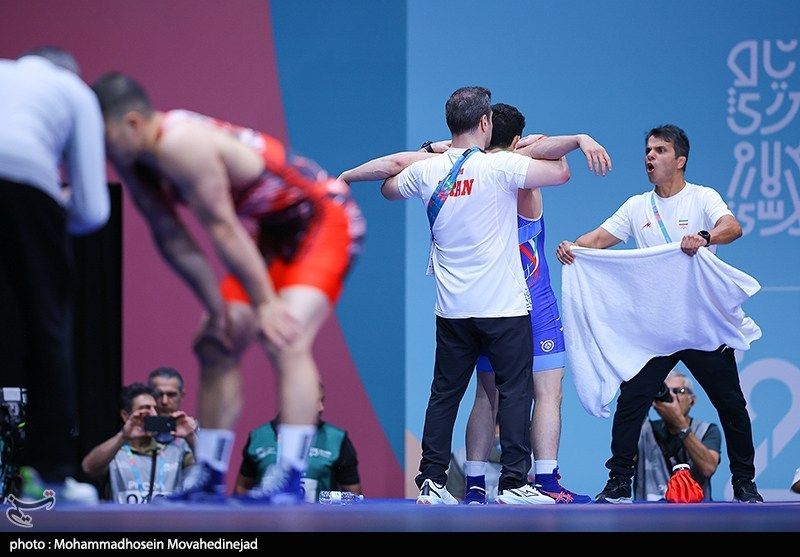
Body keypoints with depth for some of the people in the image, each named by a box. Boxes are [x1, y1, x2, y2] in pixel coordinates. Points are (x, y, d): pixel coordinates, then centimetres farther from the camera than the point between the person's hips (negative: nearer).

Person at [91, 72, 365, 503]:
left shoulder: (180, 145, -31)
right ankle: (209, 478, 14)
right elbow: (172, 240, 2)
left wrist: (265, 303, -28)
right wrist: (216, 308, -1)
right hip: (271, 234, 10)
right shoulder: (134, 163, -2)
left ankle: (290, 480, -31)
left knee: (285, 338, -26)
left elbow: (222, 227, -30)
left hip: (323, 219, -10)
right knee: (217, 344, 9)